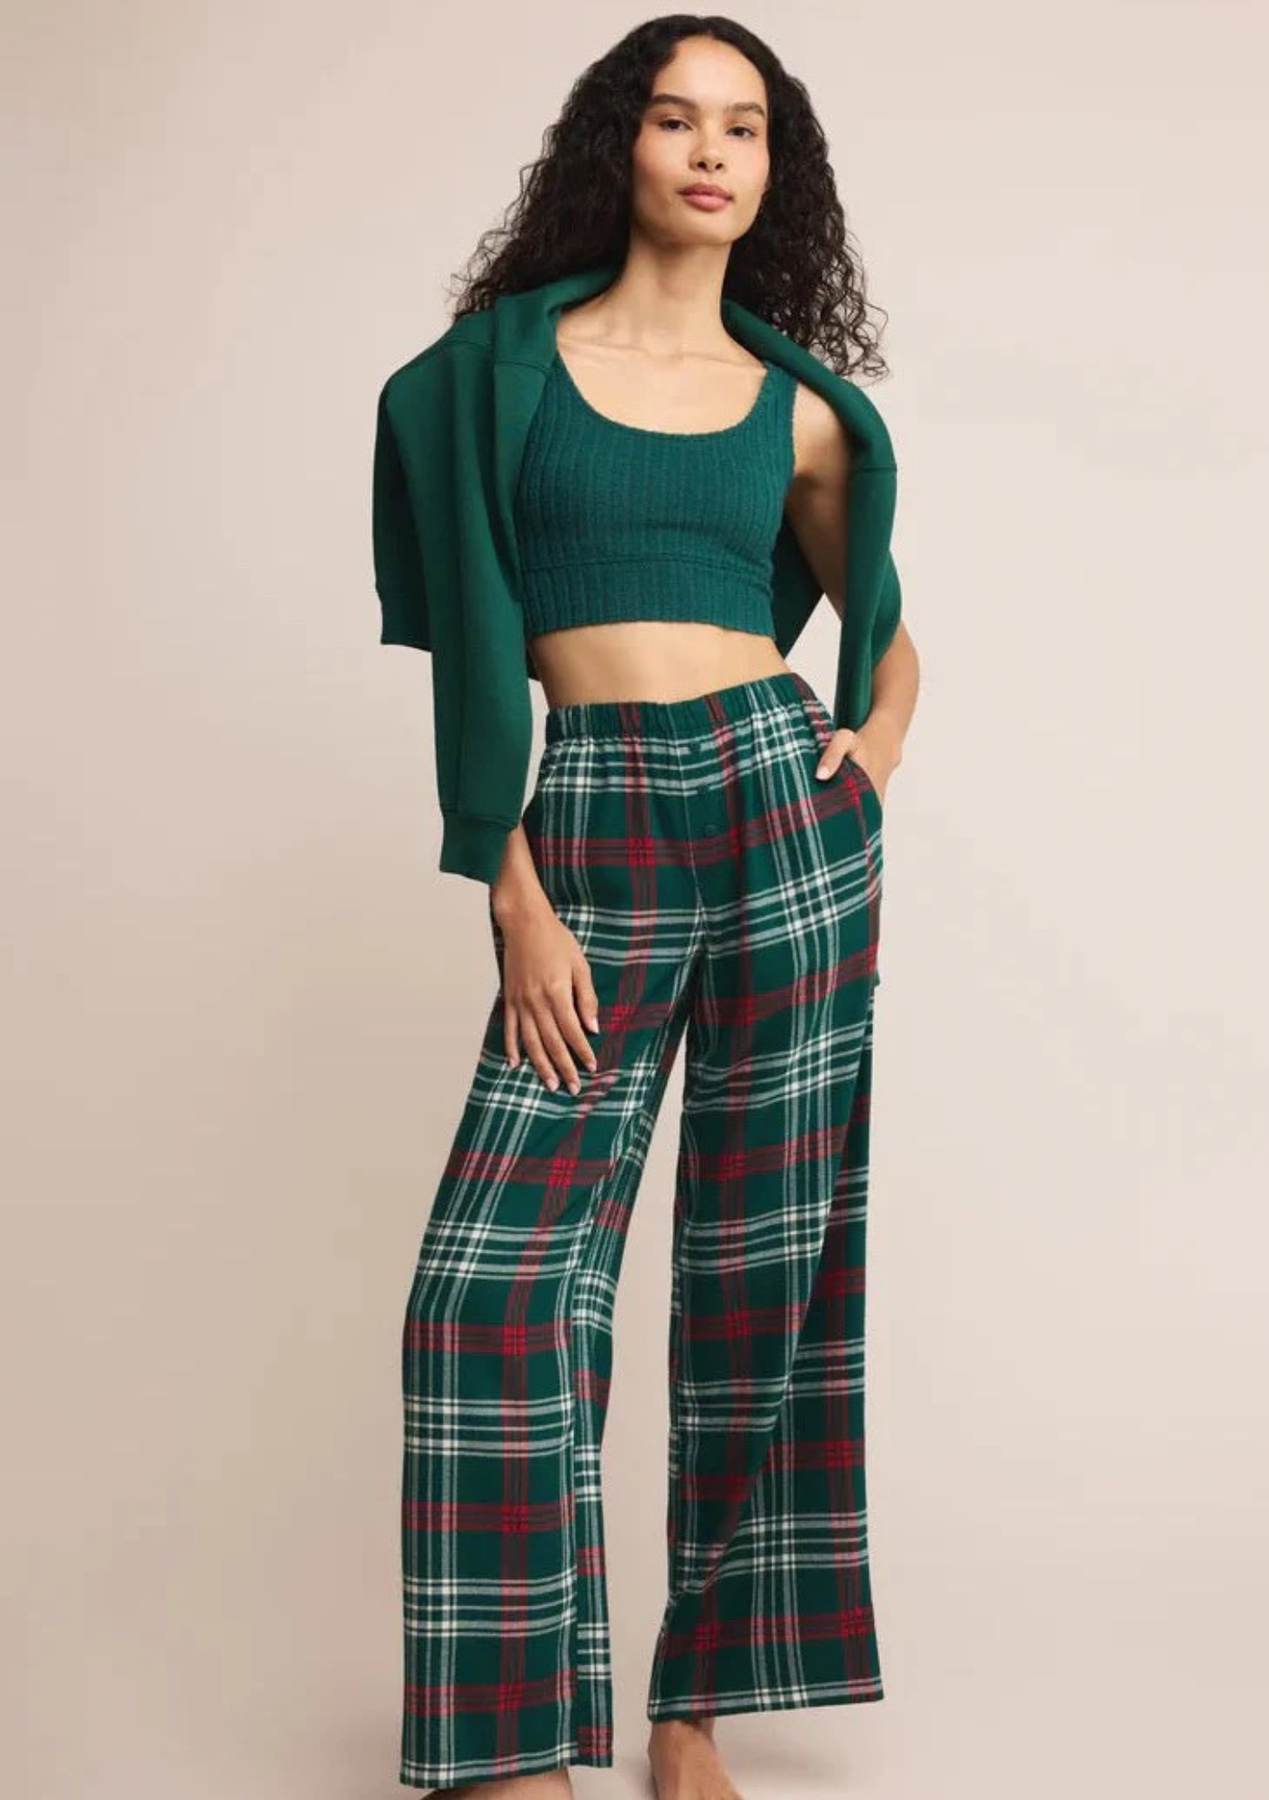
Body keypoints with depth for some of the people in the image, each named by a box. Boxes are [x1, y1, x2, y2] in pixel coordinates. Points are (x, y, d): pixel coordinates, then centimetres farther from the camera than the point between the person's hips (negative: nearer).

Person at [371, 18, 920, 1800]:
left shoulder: (800, 406, 10)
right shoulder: (502, 362, 6)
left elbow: (890, 633, 24)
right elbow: (470, 641, 3)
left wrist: (876, 751, 3)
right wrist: (516, 903, -3)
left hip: (781, 812, 2)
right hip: (588, 840, -1)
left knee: (761, 1266, 3)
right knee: (502, 1280, -9)